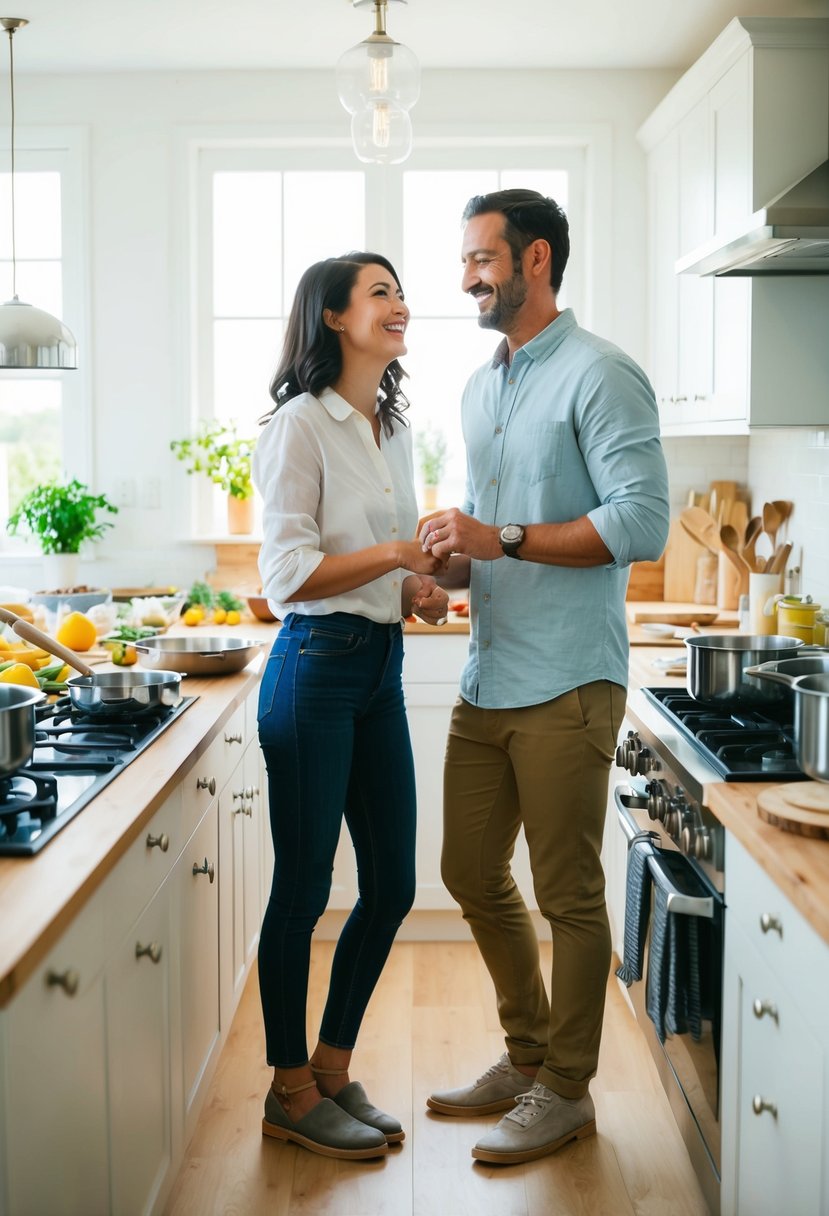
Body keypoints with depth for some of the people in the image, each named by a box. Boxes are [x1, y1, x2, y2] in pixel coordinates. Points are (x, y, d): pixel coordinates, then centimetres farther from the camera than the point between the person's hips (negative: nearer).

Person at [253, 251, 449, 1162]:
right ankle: (290, 1093, 19)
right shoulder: (302, 424, -10)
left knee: (391, 885, 11)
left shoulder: (393, 431, 15)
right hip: (315, 668, -8)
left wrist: (416, 590, 3)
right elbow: (286, 575, -16)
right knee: (302, 890, 2)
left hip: (381, 669, 8)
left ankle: (332, 1068, 29)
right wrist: (397, 552, -19)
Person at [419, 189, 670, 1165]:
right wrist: (451, 561, 5)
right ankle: (528, 1055, 33)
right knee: (472, 873, 15)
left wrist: (505, 540, -21)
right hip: (485, 679, 9)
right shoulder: (479, 389, 17)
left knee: (568, 894, 3)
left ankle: (566, 1091, 19)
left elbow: (642, 523, -18)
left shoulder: (599, 376, -9)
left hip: (565, 686, -8)